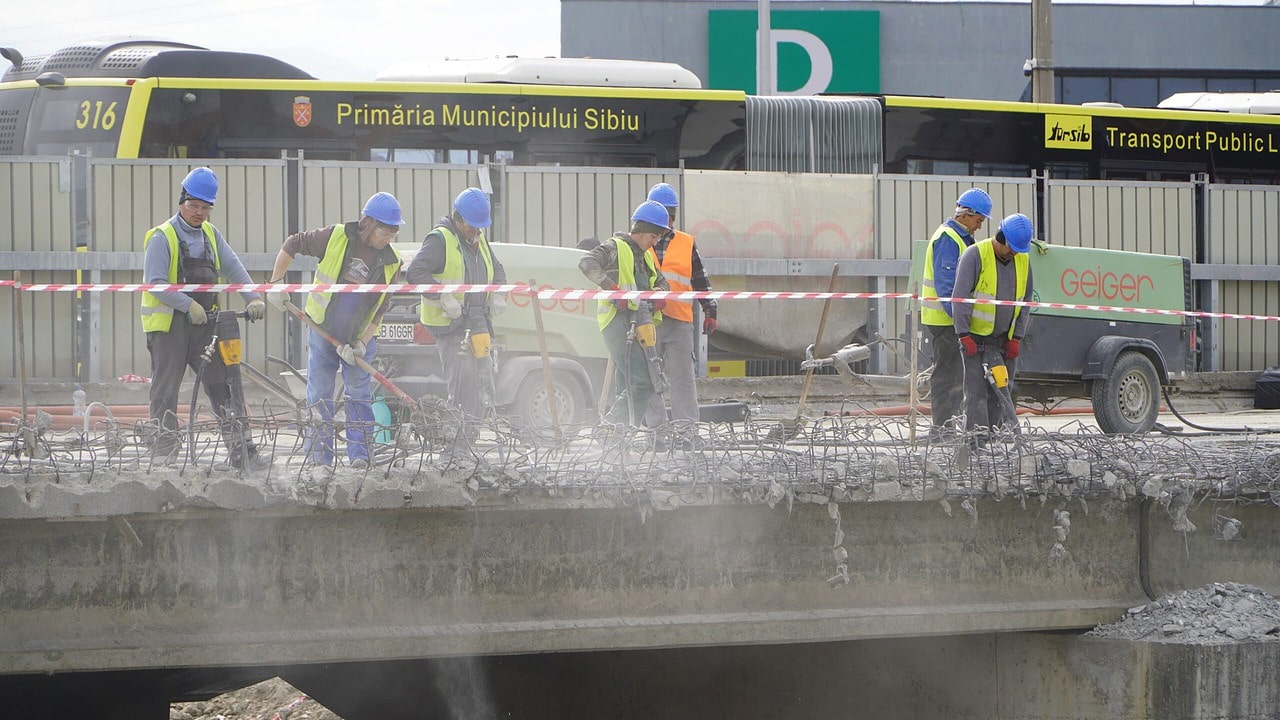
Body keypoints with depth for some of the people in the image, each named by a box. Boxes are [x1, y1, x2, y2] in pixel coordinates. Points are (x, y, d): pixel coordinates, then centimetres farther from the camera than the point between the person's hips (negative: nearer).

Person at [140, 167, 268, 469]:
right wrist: (189, 304, -21)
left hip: (204, 323, 5)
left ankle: (243, 452, 1)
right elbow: (156, 283, -14)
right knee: (166, 389, -2)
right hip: (169, 323, -5)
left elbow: (233, 268, 11)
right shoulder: (162, 237, -6)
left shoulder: (211, 234, 14)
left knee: (224, 385, 1)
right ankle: (164, 448, 5)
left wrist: (252, 297, -5)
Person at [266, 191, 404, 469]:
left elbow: (380, 310, -6)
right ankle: (319, 457, 7)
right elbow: (292, 245, -1)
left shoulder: (391, 262, -8)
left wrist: (361, 344, -14)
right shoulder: (335, 238, -14)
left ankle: (359, 454, 6)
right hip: (322, 331, -1)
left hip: (359, 340, 1)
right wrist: (276, 284, -3)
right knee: (319, 398, 1)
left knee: (358, 395, 1)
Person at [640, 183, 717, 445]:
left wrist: (710, 311, 11)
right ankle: (656, 428, 6)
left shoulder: (687, 244, 14)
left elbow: (701, 281, 17)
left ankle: (685, 430, -4)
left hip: (679, 321, 0)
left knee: (682, 378, -4)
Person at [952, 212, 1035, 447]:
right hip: (975, 338, -6)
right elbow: (960, 297, -14)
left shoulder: (1023, 260, 6)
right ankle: (976, 437, -14)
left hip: (1004, 340, 6)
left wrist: (1016, 338, 4)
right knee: (976, 389, -11)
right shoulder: (975, 255, -12)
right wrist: (964, 336, -18)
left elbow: (1025, 302, 12)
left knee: (1000, 390, 3)